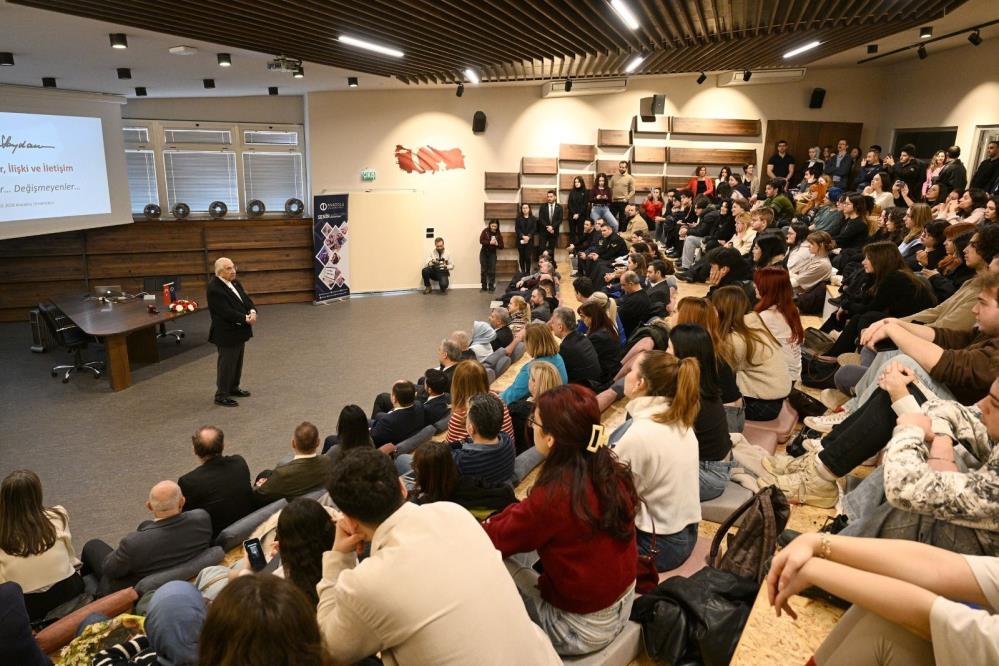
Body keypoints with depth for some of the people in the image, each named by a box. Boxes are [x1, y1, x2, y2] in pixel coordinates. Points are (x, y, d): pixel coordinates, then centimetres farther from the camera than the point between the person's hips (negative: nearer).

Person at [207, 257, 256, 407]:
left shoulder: (235, 282, 7)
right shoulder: (214, 288, -21)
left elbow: (246, 298, 8)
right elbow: (226, 312, -25)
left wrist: (252, 311, -12)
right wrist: (246, 319, -22)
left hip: (239, 331, 9)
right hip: (226, 334, -9)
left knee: (237, 361, 19)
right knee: (226, 364, -1)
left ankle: (233, 388, 34)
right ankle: (221, 395, 10)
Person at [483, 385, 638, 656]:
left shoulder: (554, 495, -30)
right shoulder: (611, 470, -8)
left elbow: (498, 540, -12)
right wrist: (504, 519, 5)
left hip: (582, 628, -7)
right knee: (515, 541, 14)